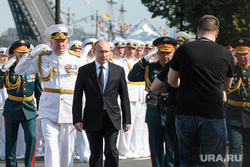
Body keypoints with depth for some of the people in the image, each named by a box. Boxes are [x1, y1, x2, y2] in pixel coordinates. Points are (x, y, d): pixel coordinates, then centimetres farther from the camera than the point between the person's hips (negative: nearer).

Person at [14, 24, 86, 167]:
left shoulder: (77, 60, 7)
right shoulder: (42, 59, 7)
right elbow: (19, 70, 10)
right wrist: (32, 55, -4)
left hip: (70, 109, 1)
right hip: (49, 110, -1)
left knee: (68, 147, 6)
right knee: (51, 146, -12)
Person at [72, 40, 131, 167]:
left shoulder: (118, 70, 6)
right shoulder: (84, 71, 3)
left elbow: (124, 97, 9)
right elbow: (77, 97, 2)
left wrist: (127, 120, 5)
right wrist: (77, 119, -6)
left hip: (112, 119, 0)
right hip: (92, 119, 0)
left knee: (111, 151, -14)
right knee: (95, 155, 5)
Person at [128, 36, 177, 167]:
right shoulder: (150, 68, 9)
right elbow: (132, 77, -4)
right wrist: (146, 58, -6)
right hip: (154, 115, 2)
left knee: (172, 150, -5)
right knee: (156, 151, 9)